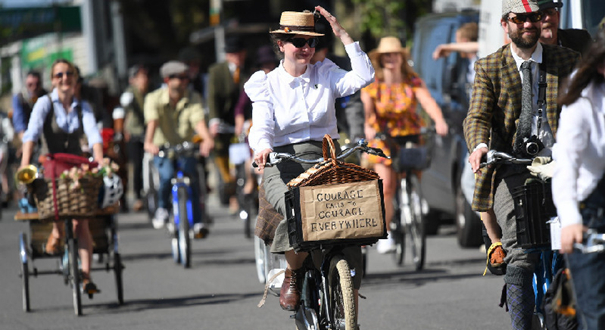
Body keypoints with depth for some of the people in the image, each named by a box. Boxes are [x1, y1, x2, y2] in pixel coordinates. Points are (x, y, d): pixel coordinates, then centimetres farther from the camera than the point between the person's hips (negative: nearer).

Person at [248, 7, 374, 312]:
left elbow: (363, 77, -4)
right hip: (284, 167, -2)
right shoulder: (267, 85, 7)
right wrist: (263, 147, -31)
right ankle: (292, 275, -8)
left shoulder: (325, 75, 12)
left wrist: (343, 34, -4)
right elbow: (261, 126, -8)